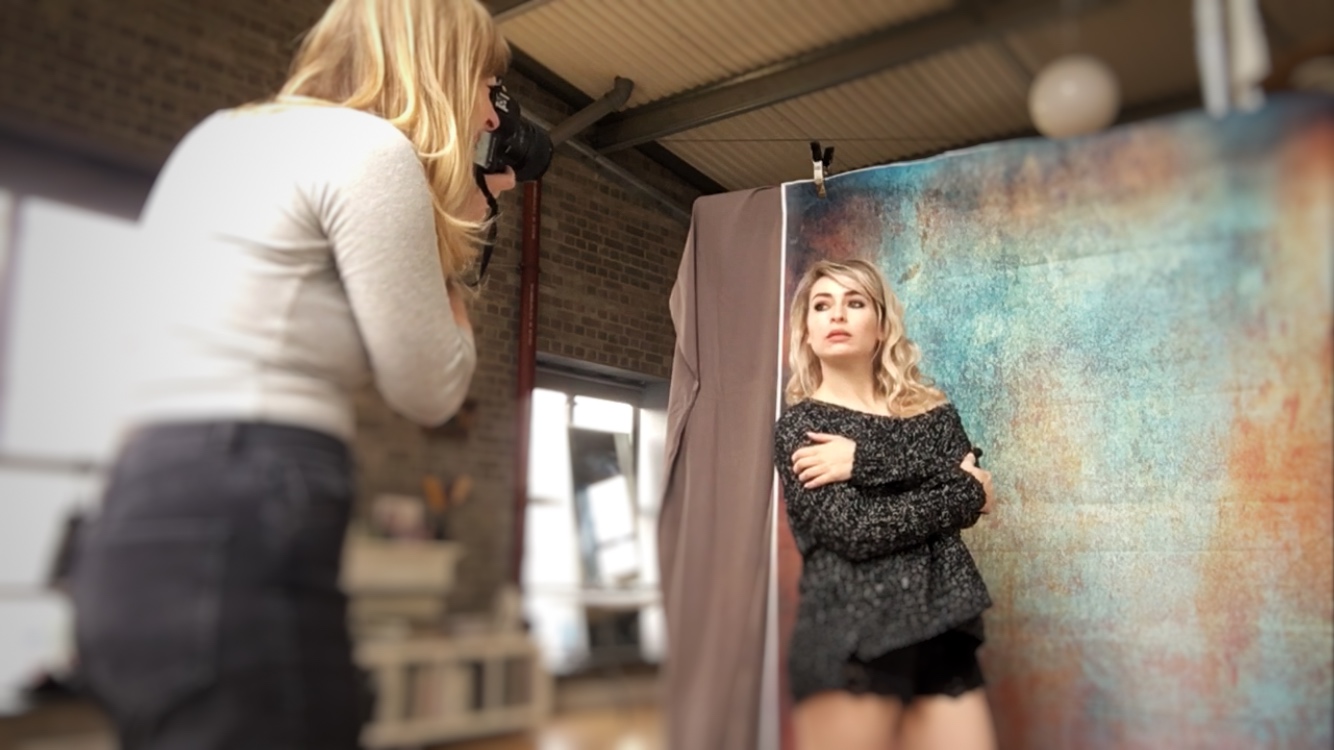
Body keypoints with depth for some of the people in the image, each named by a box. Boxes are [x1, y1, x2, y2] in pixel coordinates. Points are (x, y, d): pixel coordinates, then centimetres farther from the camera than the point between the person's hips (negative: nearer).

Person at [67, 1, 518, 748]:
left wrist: (449, 222, 21)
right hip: (239, 531, -10)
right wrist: (453, 244, 10)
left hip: (144, 527, 10)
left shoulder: (219, 137, 19)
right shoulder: (371, 148, -8)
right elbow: (430, 390, -5)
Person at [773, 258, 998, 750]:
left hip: (942, 635, 4)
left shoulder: (934, 413, 13)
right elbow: (853, 529, -13)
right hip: (848, 640, -3)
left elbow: (966, 483, -6)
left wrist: (864, 462, -14)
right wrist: (959, 494, -3)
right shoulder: (799, 426, 1)